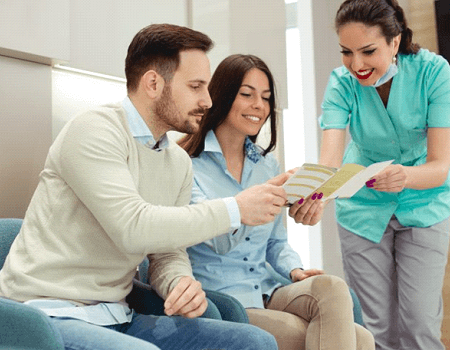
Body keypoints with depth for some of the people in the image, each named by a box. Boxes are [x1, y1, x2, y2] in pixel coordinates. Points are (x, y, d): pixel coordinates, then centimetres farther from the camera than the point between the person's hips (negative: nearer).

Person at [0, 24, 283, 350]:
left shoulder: (179, 162, 10)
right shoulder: (94, 130, -13)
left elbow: (168, 253, 12)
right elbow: (133, 228, -26)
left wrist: (182, 283, -13)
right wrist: (236, 210, -19)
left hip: (117, 318, 7)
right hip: (50, 314, -6)